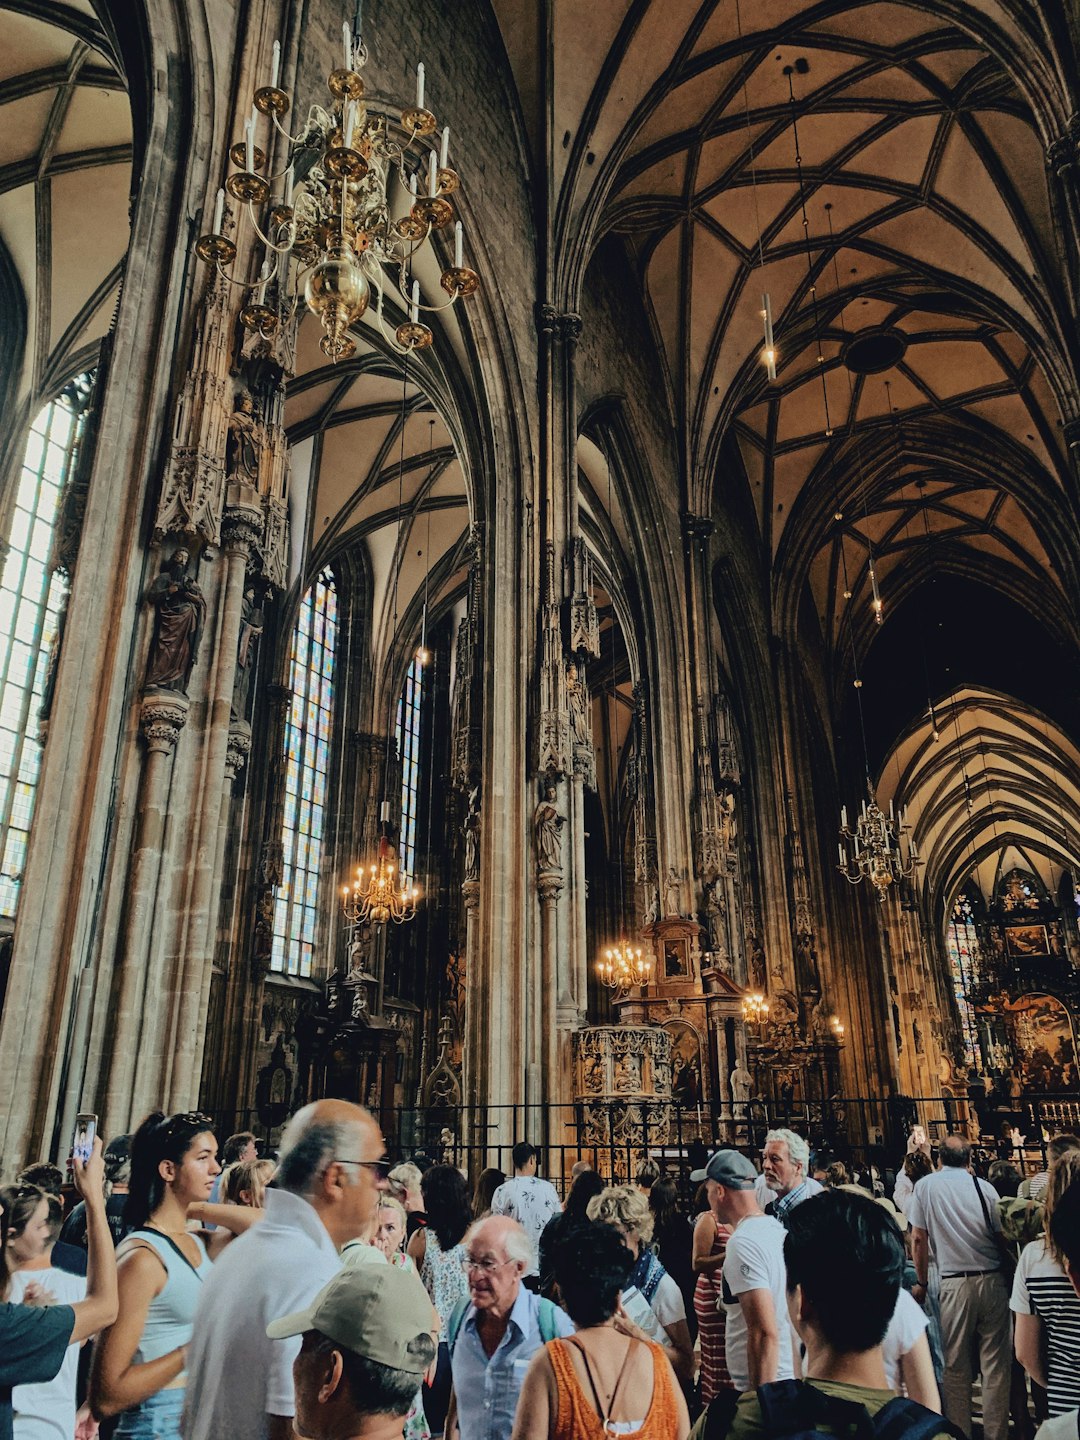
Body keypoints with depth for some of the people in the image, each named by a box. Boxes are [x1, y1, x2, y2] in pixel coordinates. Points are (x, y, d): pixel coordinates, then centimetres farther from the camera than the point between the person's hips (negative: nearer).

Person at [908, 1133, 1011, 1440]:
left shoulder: (925, 1185, 1)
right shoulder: (984, 1187, 1)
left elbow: (918, 1238, 1)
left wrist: (921, 1282, 12)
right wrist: (1011, 1279, 16)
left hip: (955, 1284, -1)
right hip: (993, 1280, 1)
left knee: (956, 1367, 10)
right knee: (996, 1365, 10)